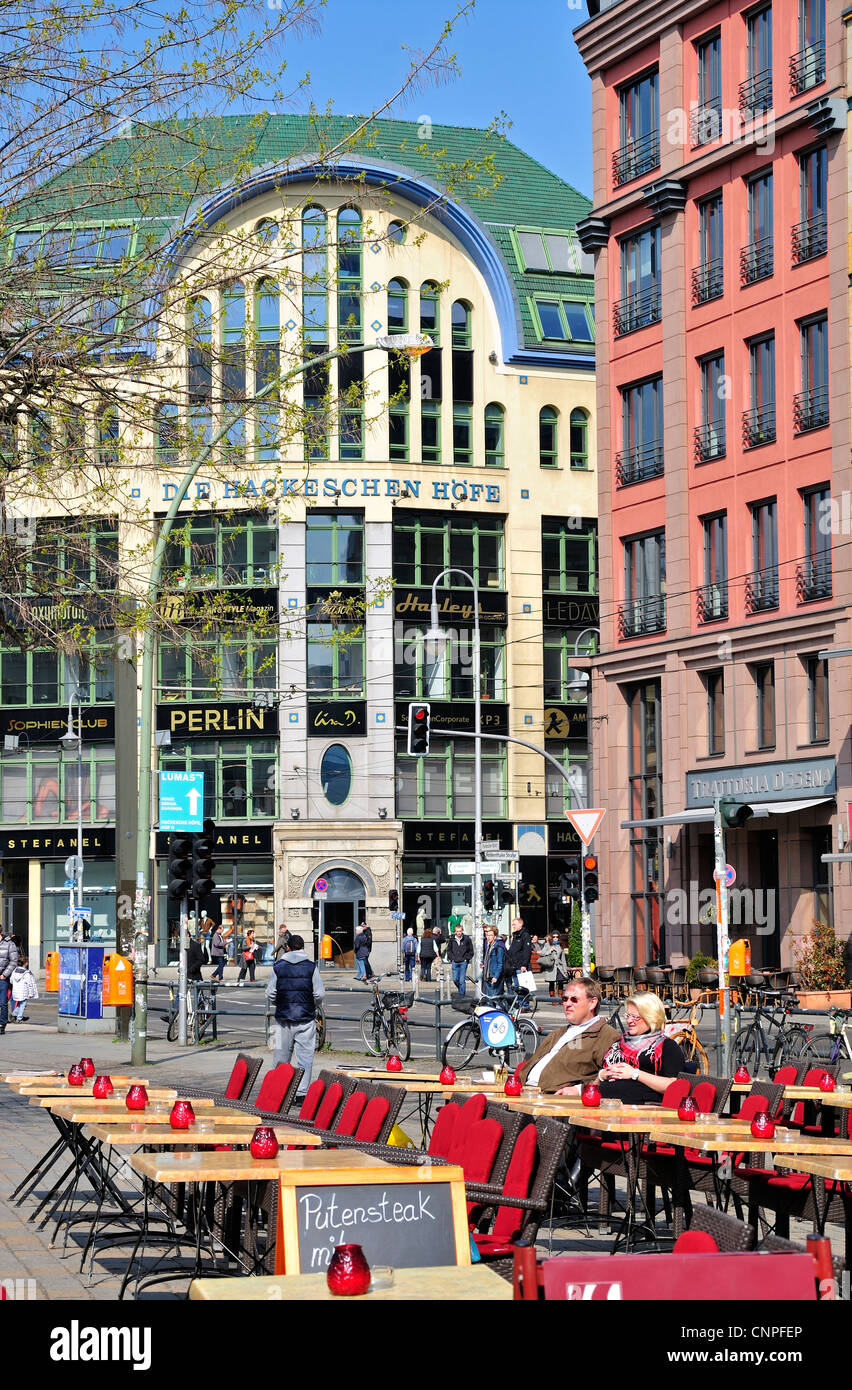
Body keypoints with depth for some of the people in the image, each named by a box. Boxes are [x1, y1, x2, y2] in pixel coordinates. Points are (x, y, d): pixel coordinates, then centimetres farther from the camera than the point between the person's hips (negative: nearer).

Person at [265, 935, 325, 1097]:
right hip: (306, 1017, -1)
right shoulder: (311, 967, -3)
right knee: (305, 1056, 1)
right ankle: (302, 1091, -6)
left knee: (281, 1058, 10)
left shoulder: (278, 967, 0)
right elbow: (320, 994, -5)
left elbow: (270, 993, 0)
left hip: (283, 1017, 1)